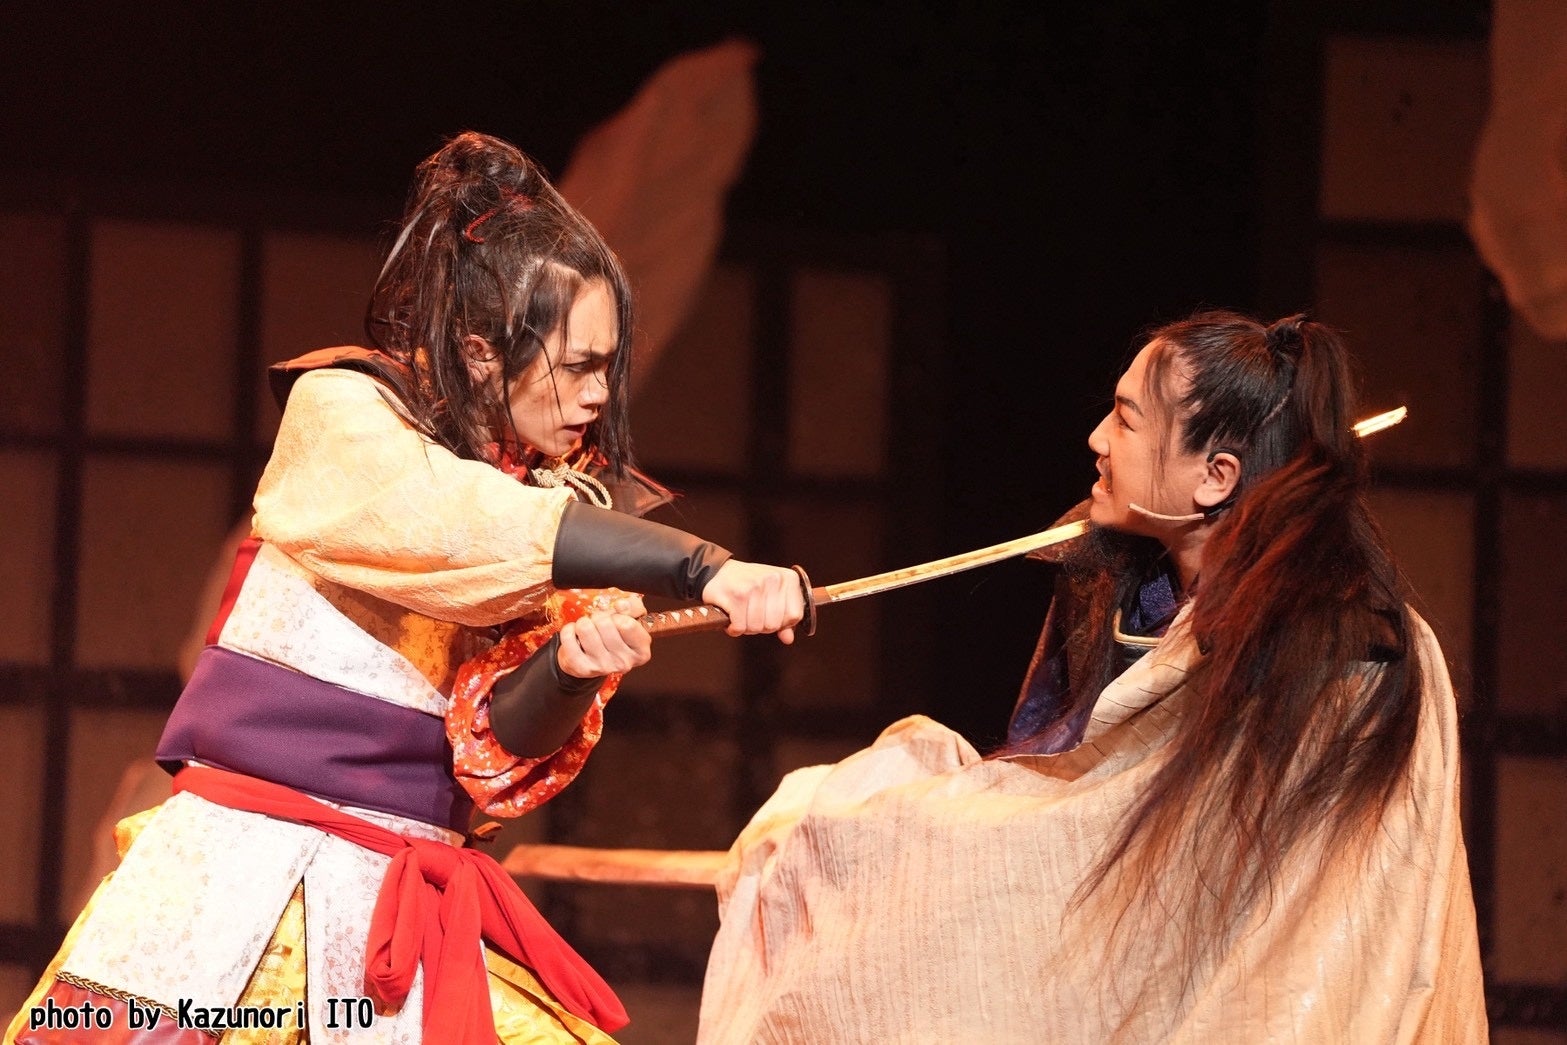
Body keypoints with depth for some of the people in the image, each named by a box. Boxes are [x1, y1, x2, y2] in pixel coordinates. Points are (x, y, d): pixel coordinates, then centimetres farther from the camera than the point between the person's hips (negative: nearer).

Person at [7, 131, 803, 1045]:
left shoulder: (570, 501, 9)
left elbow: (495, 757, 0)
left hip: (404, 902, 4)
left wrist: (572, 669, -22)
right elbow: (459, 523, -23)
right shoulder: (341, 415, -3)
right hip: (246, 864, -4)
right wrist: (702, 569, -30)